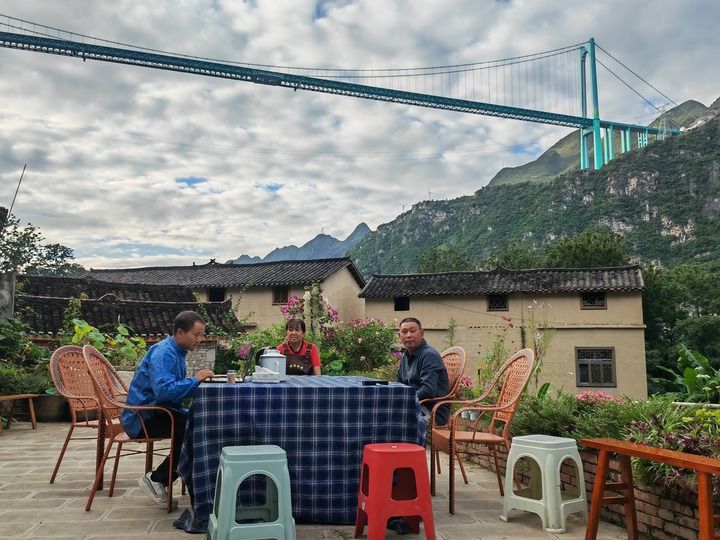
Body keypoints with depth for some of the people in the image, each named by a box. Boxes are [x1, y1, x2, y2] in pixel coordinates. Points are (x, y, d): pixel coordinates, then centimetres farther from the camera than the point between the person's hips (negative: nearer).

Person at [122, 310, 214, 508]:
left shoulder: (176, 352, 13)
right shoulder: (163, 353, -19)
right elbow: (163, 390, -34)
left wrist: (199, 381, -1)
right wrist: (195, 380, -25)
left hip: (155, 413, 10)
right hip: (143, 419, -10)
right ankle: (156, 479, -10)